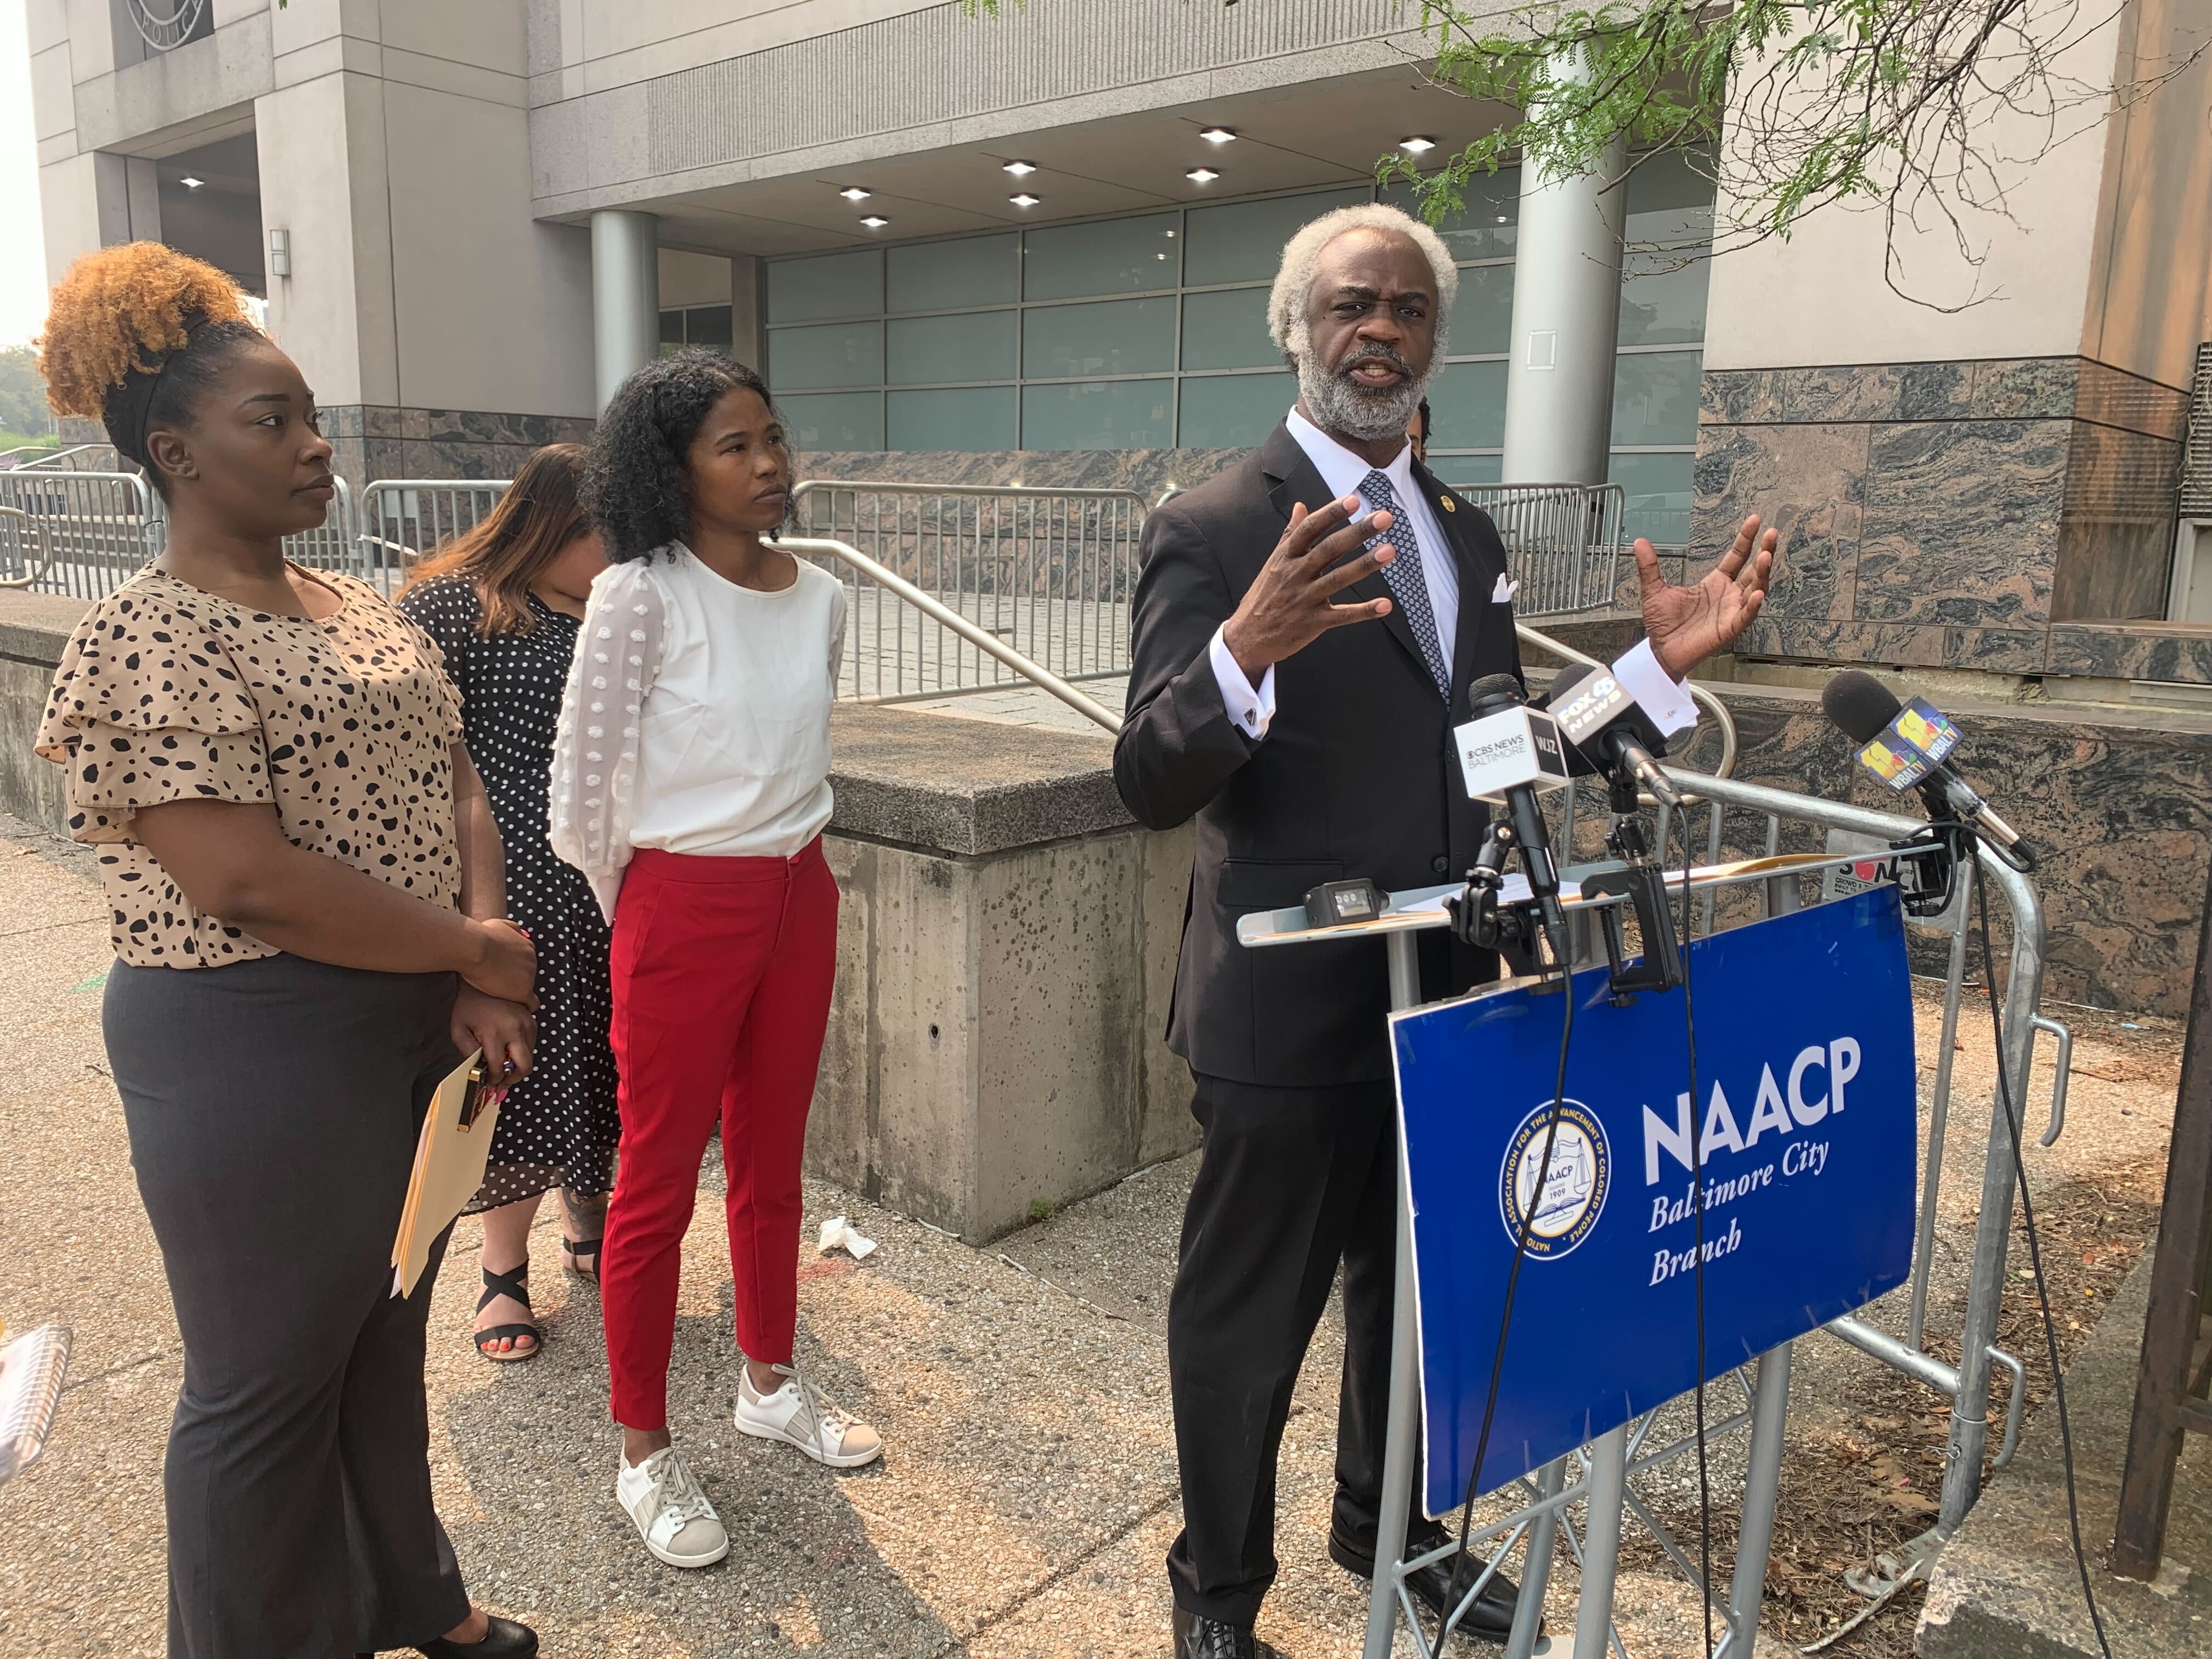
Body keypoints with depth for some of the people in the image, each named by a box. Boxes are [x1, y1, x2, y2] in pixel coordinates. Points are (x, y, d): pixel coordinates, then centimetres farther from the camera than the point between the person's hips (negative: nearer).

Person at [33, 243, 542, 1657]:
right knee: (269, 1381, 10)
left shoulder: (361, 608, 9)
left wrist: (481, 972, -9)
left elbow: (453, 779, 6)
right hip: (256, 1051, -8)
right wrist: (478, 952, -16)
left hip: (418, 1026, 8)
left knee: (387, 1333, 23)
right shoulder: (143, 643, -15)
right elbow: (250, 879, -24)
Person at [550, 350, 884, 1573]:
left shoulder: (819, 597, 3)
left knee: (772, 1160, 19)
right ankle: (643, 1452, 24)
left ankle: (769, 1383, 39)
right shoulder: (639, 597, -14)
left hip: (800, 899, 6)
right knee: (660, 1183, 7)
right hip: (683, 908, -5)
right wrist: (636, 917, 3)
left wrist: (786, 854, 16)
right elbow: (583, 787, -8)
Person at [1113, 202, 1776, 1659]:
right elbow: (1152, 786, -22)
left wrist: (1657, 664, 1)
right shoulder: (1216, 531, -14)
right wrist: (1249, 649, -40)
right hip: (1290, 1018, -7)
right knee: (1248, 1318, 11)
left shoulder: (1467, 533, 8)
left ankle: (1387, 1525, 50)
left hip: (1446, 1003, 7)